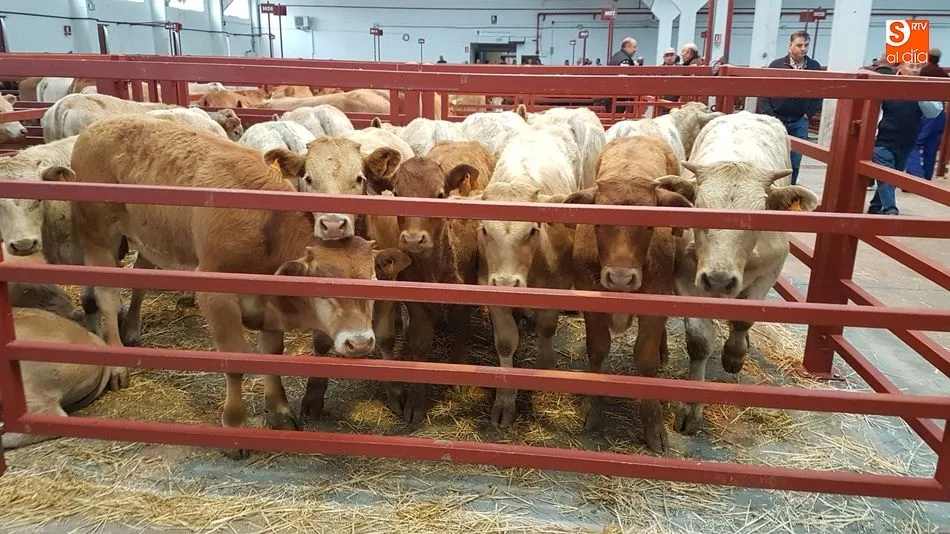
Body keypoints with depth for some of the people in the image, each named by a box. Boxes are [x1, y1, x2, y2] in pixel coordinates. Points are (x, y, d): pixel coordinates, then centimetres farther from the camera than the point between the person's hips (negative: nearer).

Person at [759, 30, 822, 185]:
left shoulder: (815, 67, 3)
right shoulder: (776, 65, -1)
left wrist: (809, 113, -1)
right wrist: (769, 115, -8)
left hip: (800, 122, 1)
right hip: (777, 120, -1)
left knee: (795, 163, 4)